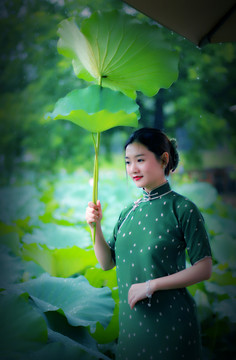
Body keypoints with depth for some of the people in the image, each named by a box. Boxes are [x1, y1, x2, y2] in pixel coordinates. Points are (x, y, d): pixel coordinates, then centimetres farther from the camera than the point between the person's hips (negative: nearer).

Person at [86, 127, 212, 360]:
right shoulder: (129, 212, 7)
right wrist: (96, 227, -7)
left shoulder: (182, 209, -11)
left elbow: (204, 269, -14)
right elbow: (107, 263, 8)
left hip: (170, 319, -5)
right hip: (130, 319, 5)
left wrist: (152, 285, -18)